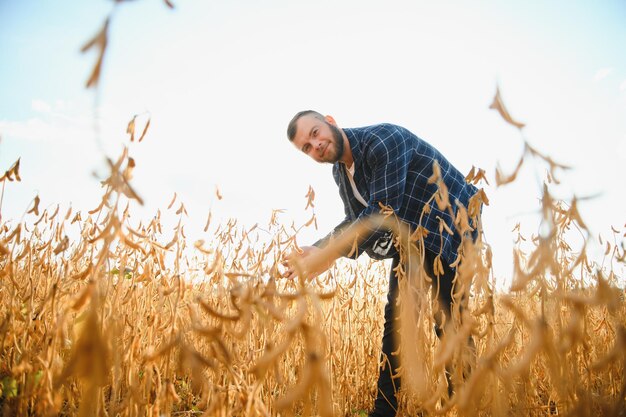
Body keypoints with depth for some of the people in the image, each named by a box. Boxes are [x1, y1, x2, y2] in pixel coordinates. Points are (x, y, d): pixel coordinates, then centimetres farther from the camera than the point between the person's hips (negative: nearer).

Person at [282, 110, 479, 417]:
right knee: (396, 315, 5)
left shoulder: (382, 140, -25)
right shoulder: (340, 171, 2)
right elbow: (357, 221, 5)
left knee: (447, 321, -9)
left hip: (446, 228, -8)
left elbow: (382, 211, -32)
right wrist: (318, 250, -11)